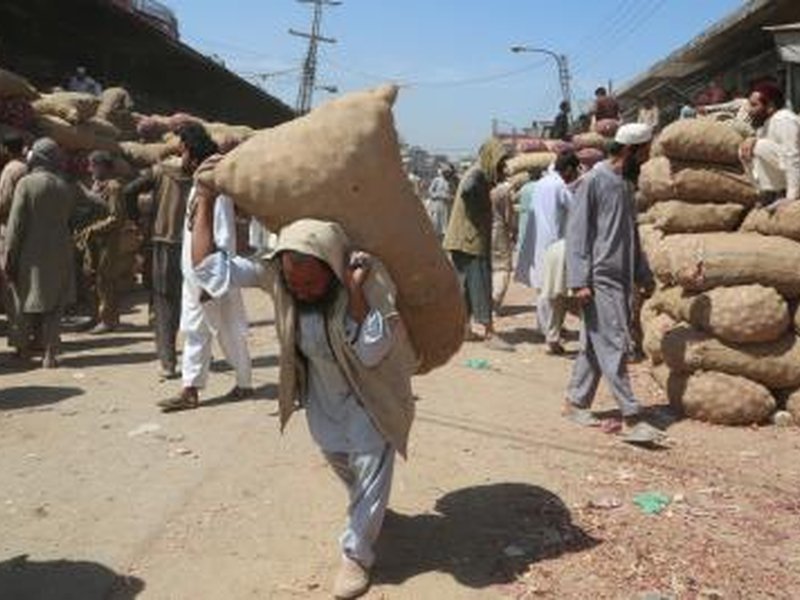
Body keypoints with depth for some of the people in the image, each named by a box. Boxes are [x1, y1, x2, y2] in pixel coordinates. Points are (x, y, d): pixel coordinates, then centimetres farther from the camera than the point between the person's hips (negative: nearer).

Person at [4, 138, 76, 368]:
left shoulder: (26, 183, -9)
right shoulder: (66, 188, 5)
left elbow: (16, 224, -11)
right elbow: (68, 221, 8)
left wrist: (9, 258, -7)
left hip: (32, 255, -3)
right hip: (60, 254, 3)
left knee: (28, 303, 14)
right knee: (54, 305, 7)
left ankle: (24, 349, 26)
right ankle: (50, 355, 4)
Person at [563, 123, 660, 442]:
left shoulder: (626, 184, 17)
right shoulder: (594, 181, -7)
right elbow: (577, 231, -11)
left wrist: (644, 274, 21)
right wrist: (579, 280, -16)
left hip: (622, 278, 8)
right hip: (600, 280, -8)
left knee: (595, 345, 11)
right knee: (613, 345, -7)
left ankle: (577, 402, 19)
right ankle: (631, 416, -5)